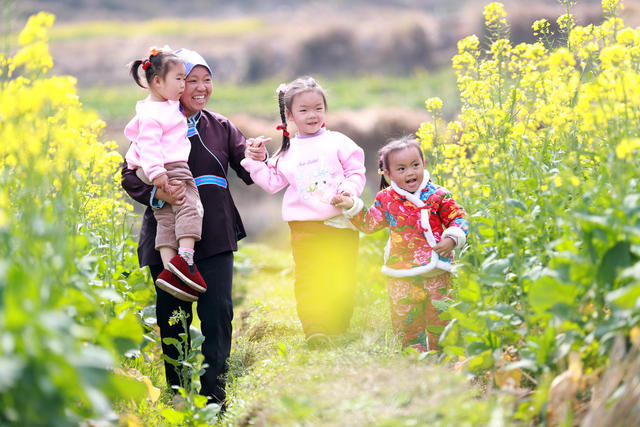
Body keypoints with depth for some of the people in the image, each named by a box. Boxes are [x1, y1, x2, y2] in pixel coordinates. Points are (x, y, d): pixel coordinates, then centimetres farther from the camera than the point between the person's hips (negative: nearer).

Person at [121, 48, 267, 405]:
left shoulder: (221, 127, 10)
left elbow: (249, 174, 6)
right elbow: (130, 175, -5)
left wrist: (257, 159, -17)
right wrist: (157, 193, -24)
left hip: (215, 237, 2)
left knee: (218, 314, -5)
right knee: (173, 320, 6)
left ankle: (214, 396, 2)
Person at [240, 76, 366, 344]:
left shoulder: (337, 142, 8)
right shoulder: (288, 152, 15)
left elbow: (356, 171, 7)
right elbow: (273, 182, 15)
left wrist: (349, 188, -11)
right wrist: (255, 163, 6)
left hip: (340, 223, -1)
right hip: (304, 224, 1)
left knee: (342, 279, 1)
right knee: (307, 278, -9)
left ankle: (339, 328, 11)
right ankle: (314, 328, -13)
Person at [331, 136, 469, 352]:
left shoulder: (438, 195, -1)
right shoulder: (386, 199, 3)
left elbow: (458, 218, 7)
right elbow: (368, 223, 17)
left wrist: (451, 240, -9)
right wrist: (352, 206, 7)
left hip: (436, 271, -1)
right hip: (402, 274, 1)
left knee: (439, 316, 4)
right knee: (404, 318, 2)